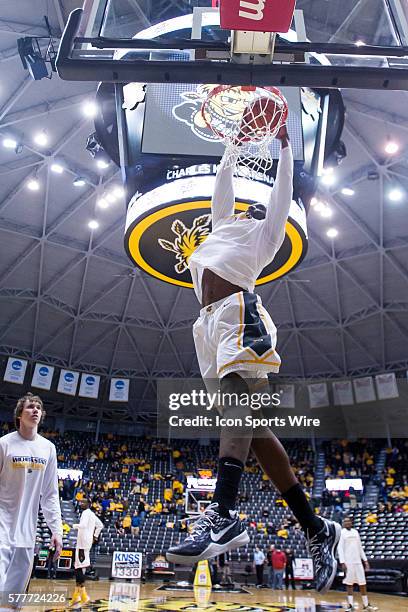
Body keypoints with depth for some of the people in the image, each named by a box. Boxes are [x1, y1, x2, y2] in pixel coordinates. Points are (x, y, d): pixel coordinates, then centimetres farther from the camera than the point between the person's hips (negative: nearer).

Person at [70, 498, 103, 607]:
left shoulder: (86, 512, -11)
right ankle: (77, 594, 15)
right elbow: (100, 525, 27)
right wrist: (95, 536, 27)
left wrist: (74, 526, -10)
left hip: (83, 542, -10)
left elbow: (83, 525, -27)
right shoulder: (92, 514, 19)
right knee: (78, 567, 12)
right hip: (86, 542, 10)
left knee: (80, 567, -10)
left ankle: (83, 595, -11)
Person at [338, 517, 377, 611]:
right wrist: (342, 562, -16)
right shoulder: (342, 532, -4)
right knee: (349, 583, 1)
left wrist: (365, 560, 11)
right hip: (348, 562, -4)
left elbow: (360, 547, 17)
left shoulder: (356, 532, 12)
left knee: (363, 583, 6)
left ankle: (366, 604, 15)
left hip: (358, 561, 4)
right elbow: (340, 548, -8)